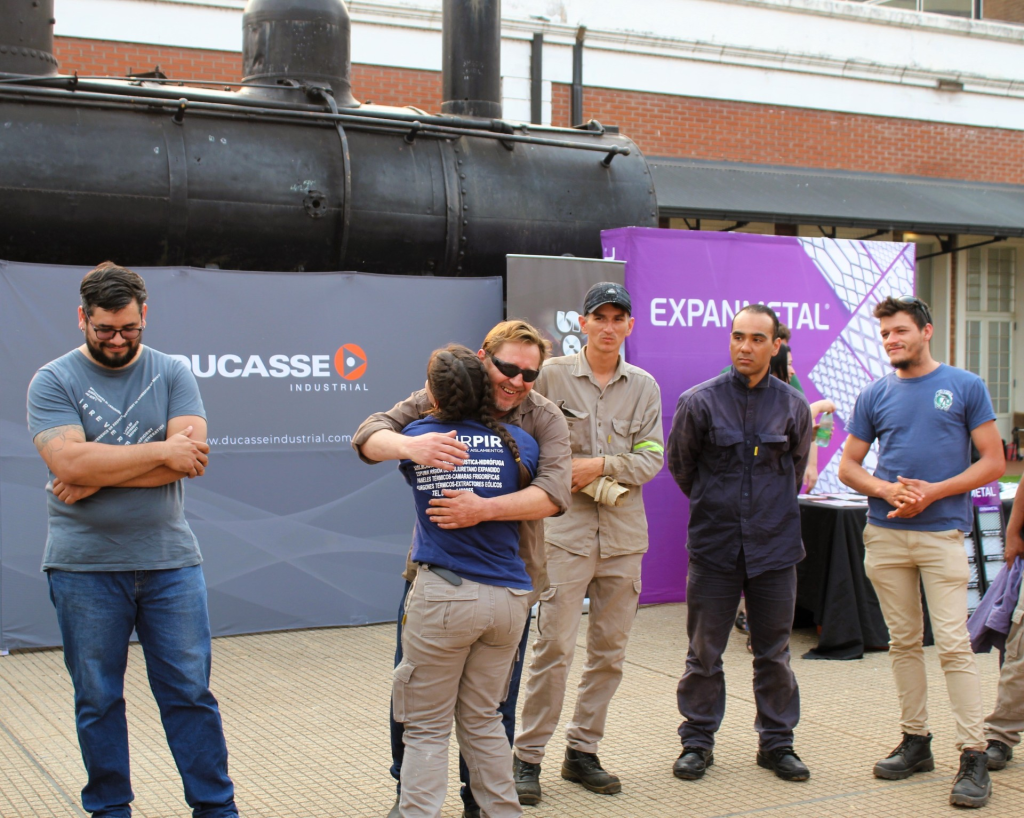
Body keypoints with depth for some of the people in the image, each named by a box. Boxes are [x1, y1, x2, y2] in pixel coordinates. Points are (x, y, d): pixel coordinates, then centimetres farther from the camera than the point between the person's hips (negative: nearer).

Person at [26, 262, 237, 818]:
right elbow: (68, 461, -17)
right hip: (84, 566, -1)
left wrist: (96, 476, -14)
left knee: (190, 691, 4)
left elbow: (191, 459, -10)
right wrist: (161, 451, -15)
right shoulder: (53, 381, 0)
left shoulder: (172, 374, 4)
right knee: (97, 700, 10)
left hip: (170, 560, 1)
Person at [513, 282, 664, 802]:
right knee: (554, 646, -7)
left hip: (625, 532, 4)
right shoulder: (553, 375, 0)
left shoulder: (644, 386, 9)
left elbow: (652, 458, 2)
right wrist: (587, 481, -14)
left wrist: (599, 465, -11)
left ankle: (582, 751, 20)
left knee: (610, 650, 8)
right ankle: (528, 757, 4)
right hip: (566, 528, -4)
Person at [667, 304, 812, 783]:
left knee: (774, 653, 9)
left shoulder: (793, 407, 3)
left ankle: (777, 742, 22)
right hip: (714, 545, -1)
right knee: (704, 653, 5)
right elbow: (679, 464, 9)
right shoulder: (700, 402, -4)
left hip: (774, 546, 2)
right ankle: (697, 741, 19)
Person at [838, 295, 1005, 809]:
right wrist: (887, 490, -8)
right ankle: (915, 742, 20)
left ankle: (973, 757, -4)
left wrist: (933, 491, -12)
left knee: (953, 643, -8)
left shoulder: (965, 387, 1)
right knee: (903, 642, 10)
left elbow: (993, 462, -1)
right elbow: (848, 466, 12)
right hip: (885, 534, 4)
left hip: (942, 533, -3)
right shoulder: (875, 396, 9)